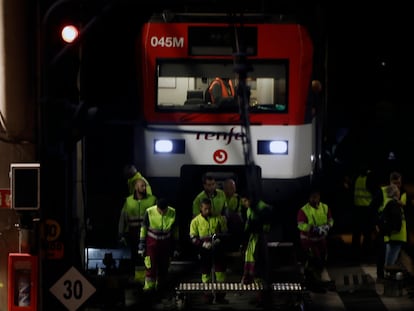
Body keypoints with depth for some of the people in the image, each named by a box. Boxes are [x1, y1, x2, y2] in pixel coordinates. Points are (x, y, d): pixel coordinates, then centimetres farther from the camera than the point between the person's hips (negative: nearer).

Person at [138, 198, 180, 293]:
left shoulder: (173, 213, -11)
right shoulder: (149, 212, -17)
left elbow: (175, 231, 2)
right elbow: (143, 229, -6)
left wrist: (175, 248, 5)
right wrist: (141, 246, -5)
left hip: (166, 243, 2)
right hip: (152, 242, -2)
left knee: (164, 267, 10)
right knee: (150, 266, -11)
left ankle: (161, 287, 24)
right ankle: (149, 286, -5)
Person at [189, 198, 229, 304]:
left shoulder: (218, 218, -1)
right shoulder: (195, 221, -3)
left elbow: (224, 232, 6)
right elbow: (193, 238, -4)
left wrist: (219, 240, -14)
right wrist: (203, 243, -20)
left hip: (218, 249, 0)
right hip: (204, 251, 0)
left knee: (220, 272, 3)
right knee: (206, 274, 7)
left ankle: (220, 296, 13)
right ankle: (208, 297, 16)